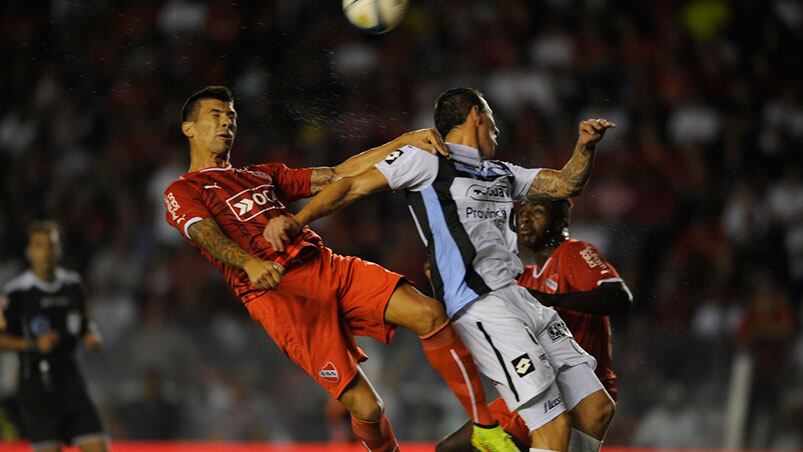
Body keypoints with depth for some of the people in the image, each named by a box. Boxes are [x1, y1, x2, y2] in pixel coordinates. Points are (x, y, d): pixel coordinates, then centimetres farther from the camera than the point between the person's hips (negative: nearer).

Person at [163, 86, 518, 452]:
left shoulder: (263, 175, 30)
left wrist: (405, 142, 12)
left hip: (327, 266, 6)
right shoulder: (182, 192, 10)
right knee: (365, 407, -17)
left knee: (429, 314, -15)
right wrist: (250, 263, -35)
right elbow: (206, 234, -12)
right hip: (276, 292, -6)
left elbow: (339, 176, 24)